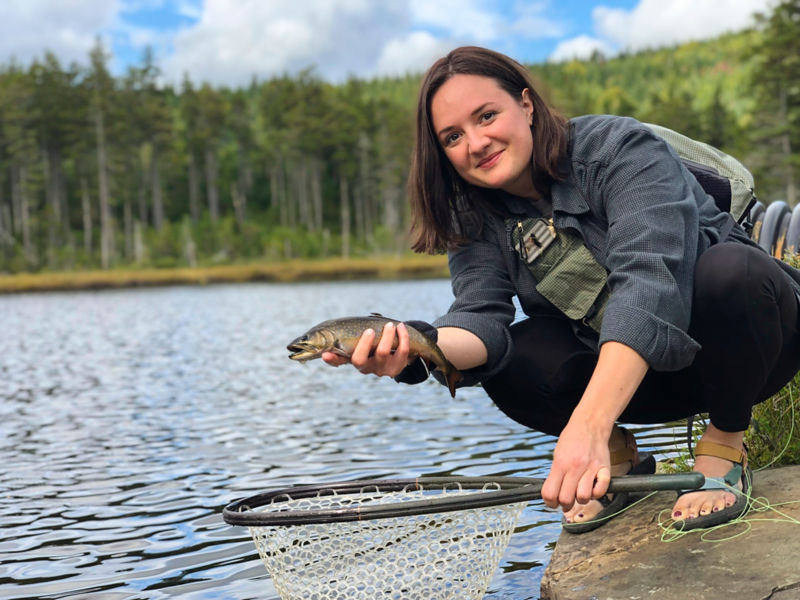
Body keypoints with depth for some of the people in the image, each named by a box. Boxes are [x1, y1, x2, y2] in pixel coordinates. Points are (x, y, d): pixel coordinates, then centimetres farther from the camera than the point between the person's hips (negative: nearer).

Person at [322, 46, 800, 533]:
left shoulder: (622, 149, -23)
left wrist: (588, 425, -50)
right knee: (504, 366, -22)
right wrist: (418, 347, -47)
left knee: (729, 268, -35)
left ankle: (726, 447, -11)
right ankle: (620, 458, 4)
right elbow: (482, 319, -21)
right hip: (625, 376, 4)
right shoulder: (478, 219, -5)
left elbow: (648, 279, -38)